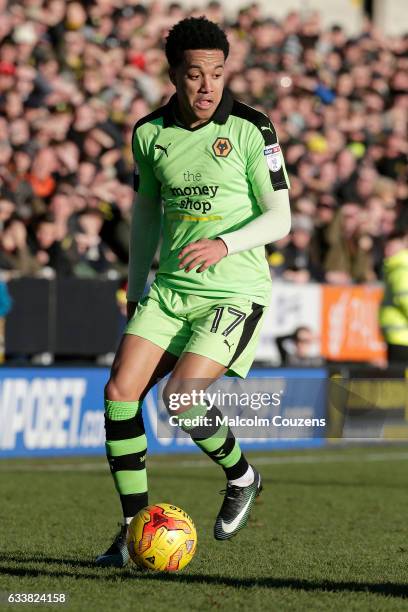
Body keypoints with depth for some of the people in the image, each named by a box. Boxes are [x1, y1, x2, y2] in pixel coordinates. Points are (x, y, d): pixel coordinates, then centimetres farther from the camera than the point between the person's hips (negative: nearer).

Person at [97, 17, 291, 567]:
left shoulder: (250, 130, -8)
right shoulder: (150, 133, 5)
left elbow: (279, 219, -6)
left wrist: (225, 244, -23)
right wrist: (135, 288, 22)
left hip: (235, 291, -5)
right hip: (170, 289, 5)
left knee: (179, 398, -19)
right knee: (120, 392, -9)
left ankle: (241, 477, 11)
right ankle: (134, 527, 2)